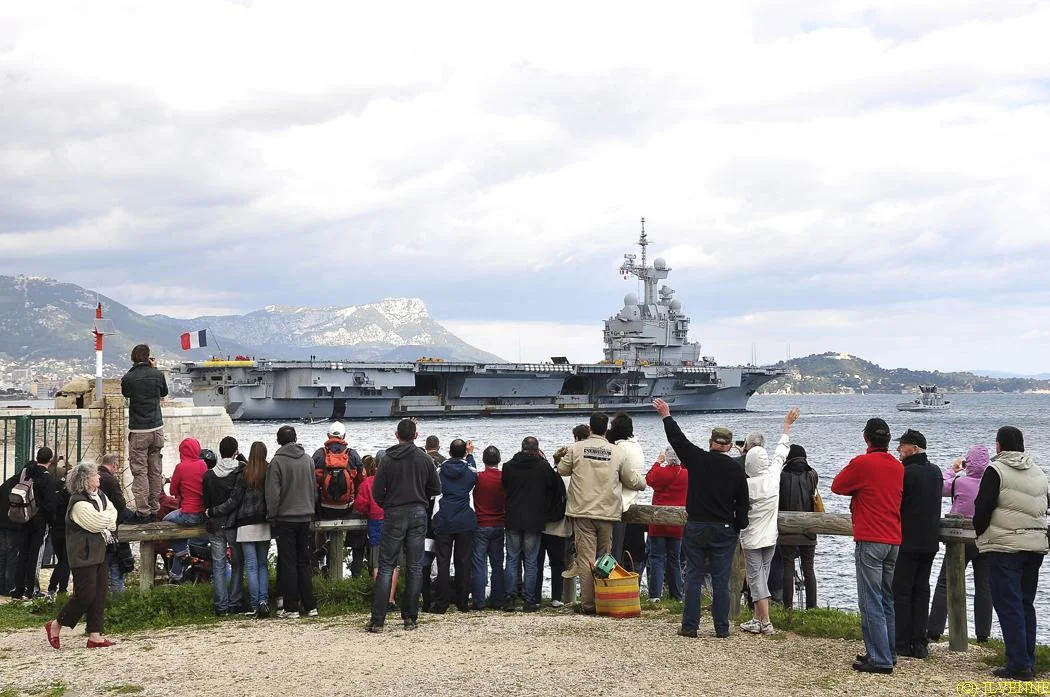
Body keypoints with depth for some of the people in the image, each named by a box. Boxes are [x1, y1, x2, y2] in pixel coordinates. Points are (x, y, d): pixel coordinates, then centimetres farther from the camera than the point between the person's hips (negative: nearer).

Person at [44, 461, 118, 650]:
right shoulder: (79, 502, -17)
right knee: (86, 593, -8)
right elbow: (97, 523, -20)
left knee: (100, 592, 6)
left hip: (99, 552, 9)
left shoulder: (100, 495, 11)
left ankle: (95, 635, 9)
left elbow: (113, 513, 10)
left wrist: (104, 519, -9)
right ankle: (56, 625, 9)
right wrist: (108, 516, -1)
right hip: (83, 554, -9)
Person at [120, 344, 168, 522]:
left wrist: (134, 369, 11)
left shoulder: (128, 378, -9)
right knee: (156, 472, 10)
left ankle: (143, 512, -4)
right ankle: (154, 510, 14)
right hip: (157, 429, 3)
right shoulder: (158, 375, -2)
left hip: (138, 432, -3)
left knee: (140, 472, -1)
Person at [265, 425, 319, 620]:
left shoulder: (277, 462, -11)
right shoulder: (308, 459, 4)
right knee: (304, 562, 11)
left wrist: (271, 517, -3)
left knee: (288, 563, 1)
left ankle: (291, 608, 1)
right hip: (305, 517, 5)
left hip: (285, 518, -4)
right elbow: (314, 488, 12)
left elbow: (273, 494, -12)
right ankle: (310, 606, 11)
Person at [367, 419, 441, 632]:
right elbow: (436, 489, 5)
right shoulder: (425, 459, 0)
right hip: (418, 514, 2)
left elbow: (377, 491, -7)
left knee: (386, 567, 1)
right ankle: (411, 617, 9)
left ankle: (377, 619, -3)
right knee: (415, 567, 8)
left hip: (394, 515, -2)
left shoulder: (388, 459, -7)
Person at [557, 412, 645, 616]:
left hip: (583, 511, -1)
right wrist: (643, 483, 34)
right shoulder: (618, 452, 1)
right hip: (608, 513, 1)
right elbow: (631, 480, 12)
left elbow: (561, 470, 11)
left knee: (586, 558, 0)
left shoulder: (576, 448, -3)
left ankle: (587, 603, -2)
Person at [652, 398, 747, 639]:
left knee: (693, 577, 5)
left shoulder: (697, 459, -5)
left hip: (696, 527, 0)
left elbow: (678, 439, 5)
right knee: (721, 580, 4)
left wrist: (666, 416, 17)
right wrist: (739, 529, 12)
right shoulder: (736, 469, -2)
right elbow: (742, 503, 2)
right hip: (724, 530, 0)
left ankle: (690, 626, 4)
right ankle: (722, 628, 6)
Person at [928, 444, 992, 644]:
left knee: (944, 583, 4)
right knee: (984, 587, 9)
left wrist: (953, 469, 14)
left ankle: (934, 631, 1)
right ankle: (983, 634, 10)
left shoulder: (960, 482, -13)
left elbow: (940, 488, 4)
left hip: (962, 540, -3)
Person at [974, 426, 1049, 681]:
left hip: (1005, 545, -6)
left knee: (1008, 605, -4)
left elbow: (982, 507, -10)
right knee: (1026, 604, 13)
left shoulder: (996, 470, -7)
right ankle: (1028, 662, 14)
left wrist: (980, 532, 6)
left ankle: (1018, 664, -8)